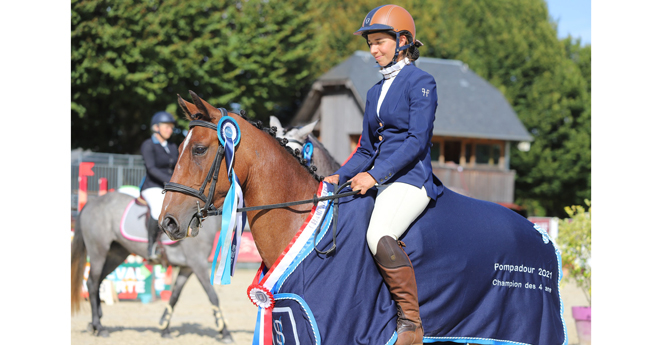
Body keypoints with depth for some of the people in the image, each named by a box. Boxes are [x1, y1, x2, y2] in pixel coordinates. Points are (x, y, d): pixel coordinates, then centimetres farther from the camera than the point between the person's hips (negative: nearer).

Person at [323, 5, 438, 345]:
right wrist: (340, 176, 5)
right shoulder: (376, 91, 19)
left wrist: (375, 175, -20)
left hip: (411, 180, -9)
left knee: (379, 234, -34)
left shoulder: (420, 82, -5)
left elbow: (417, 141, -14)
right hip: (379, 183, 9)